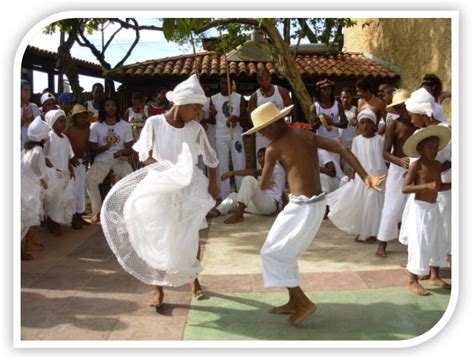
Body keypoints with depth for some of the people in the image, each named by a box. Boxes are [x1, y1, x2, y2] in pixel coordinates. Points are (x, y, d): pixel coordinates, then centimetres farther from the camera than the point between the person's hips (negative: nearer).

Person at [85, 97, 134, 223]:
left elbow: (129, 148, 2)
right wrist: (105, 147, -23)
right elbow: (92, 149, -1)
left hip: (120, 159, 0)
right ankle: (97, 211, -11)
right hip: (101, 160, 0)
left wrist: (122, 152, -22)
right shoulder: (96, 126, 0)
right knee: (90, 179, -27)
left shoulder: (125, 125, 3)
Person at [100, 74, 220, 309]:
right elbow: (144, 156, -10)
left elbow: (210, 158, 4)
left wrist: (213, 182, -8)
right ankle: (157, 287, 16)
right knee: (157, 239, 2)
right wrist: (166, 169, -27)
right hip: (160, 188, -1)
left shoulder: (195, 129, -5)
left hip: (188, 189, 2)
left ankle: (193, 277, 32)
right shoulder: (154, 123, -10)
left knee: (190, 237, 9)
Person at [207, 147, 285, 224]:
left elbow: (254, 172, -18)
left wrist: (232, 172, -20)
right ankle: (216, 212, -16)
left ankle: (238, 215, -32)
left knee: (249, 179, -24)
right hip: (264, 205, 9)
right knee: (234, 196, 12)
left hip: (272, 204, -9)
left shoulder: (276, 167, -1)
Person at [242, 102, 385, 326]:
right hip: (315, 204, 8)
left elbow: (263, 185, -1)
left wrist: (268, 183, 24)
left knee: (272, 253, 7)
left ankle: (304, 302, 9)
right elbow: (342, 149, 1)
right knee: (286, 253, 21)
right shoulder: (307, 135, 9)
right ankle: (294, 302, 30)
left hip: (303, 208, -8)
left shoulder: (274, 148, -11)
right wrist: (365, 177, -4)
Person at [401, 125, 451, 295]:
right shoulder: (416, 165, -13)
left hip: (434, 208, 8)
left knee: (438, 242, 15)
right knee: (419, 244, -4)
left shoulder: (437, 165, 9)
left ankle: (435, 276, 31)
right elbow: (405, 188, -19)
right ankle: (413, 281, 7)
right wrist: (426, 186, -28)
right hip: (421, 208, -8)